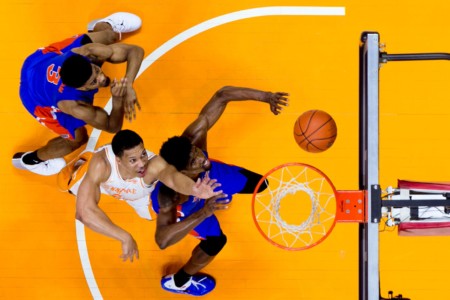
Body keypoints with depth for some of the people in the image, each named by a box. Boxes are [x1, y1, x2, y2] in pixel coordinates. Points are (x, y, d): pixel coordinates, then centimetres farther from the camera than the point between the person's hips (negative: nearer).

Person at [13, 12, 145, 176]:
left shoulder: (87, 52, -40)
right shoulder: (74, 105, -45)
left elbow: (135, 50, -32)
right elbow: (113, 127, -32)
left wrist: (128, 85, -47)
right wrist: (118, 98, -50)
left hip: (46, 55, 4)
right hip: (35, 96, -4)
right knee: (78, 138, 6)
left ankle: (102, 26, 53)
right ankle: (29, 159, 31)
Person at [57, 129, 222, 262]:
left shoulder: (154, 164, -52)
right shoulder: (101, 164, -51)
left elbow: (173, 177, -75)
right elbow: (86, 210, -58)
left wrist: (194, 189, -99)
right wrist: (125, 237, -66)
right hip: (105, 170, 0)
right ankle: (83, 162, 50)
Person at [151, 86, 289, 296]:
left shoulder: (193, 138, -44)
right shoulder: (170, 195, -51)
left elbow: (222, 95, -43)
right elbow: (162, 240, -62)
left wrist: (265, 96, -54)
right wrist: (202, 213, -68)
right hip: (179, 205, -5)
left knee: (259, 185, 14)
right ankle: (177, 282, 28)